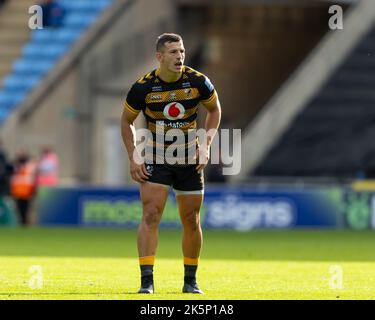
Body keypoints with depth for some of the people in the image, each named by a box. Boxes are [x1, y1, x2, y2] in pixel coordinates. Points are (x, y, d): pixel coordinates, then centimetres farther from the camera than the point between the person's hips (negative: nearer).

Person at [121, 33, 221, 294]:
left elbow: (214, 109, 8)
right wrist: (133, 158, -5)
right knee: (150, 216, -14)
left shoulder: (198, 82, -10)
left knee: (191, 222, 6)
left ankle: (191, 281, 22)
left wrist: (206, 144, -3)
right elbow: (127, 121, 3)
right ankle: (147, 281, -14)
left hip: (190, 159, 2)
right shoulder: (143, 87, -13)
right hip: (156, 159, -1)